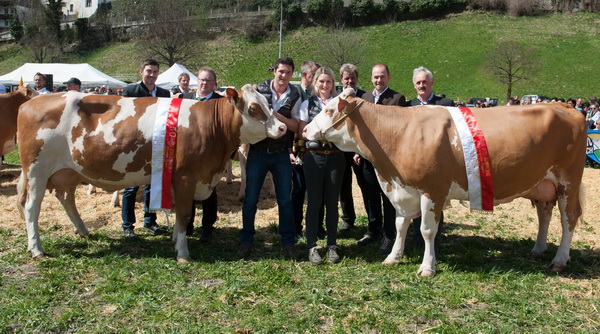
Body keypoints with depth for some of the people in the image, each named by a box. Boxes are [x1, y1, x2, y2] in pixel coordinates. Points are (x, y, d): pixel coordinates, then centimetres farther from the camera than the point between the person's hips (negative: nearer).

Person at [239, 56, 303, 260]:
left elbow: (295, 126, -1)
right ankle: (246, 241, 19)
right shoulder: (259, 90, -1)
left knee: (285, 200, 7)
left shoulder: (294, 96, 2)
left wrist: (278, 116, -17)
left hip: (281, 155, 1)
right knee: (250, 199, 5)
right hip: (257, 152, 0)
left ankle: (288, 242, 18)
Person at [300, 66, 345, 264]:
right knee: (314, 202, 1)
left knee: (332, 202, 5)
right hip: (314, 156, -1)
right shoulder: (307, 104, 7)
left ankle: (332, 246, 16)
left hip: (335, 157, 1)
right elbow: (302, 132, 2)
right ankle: (312, 246, 9)